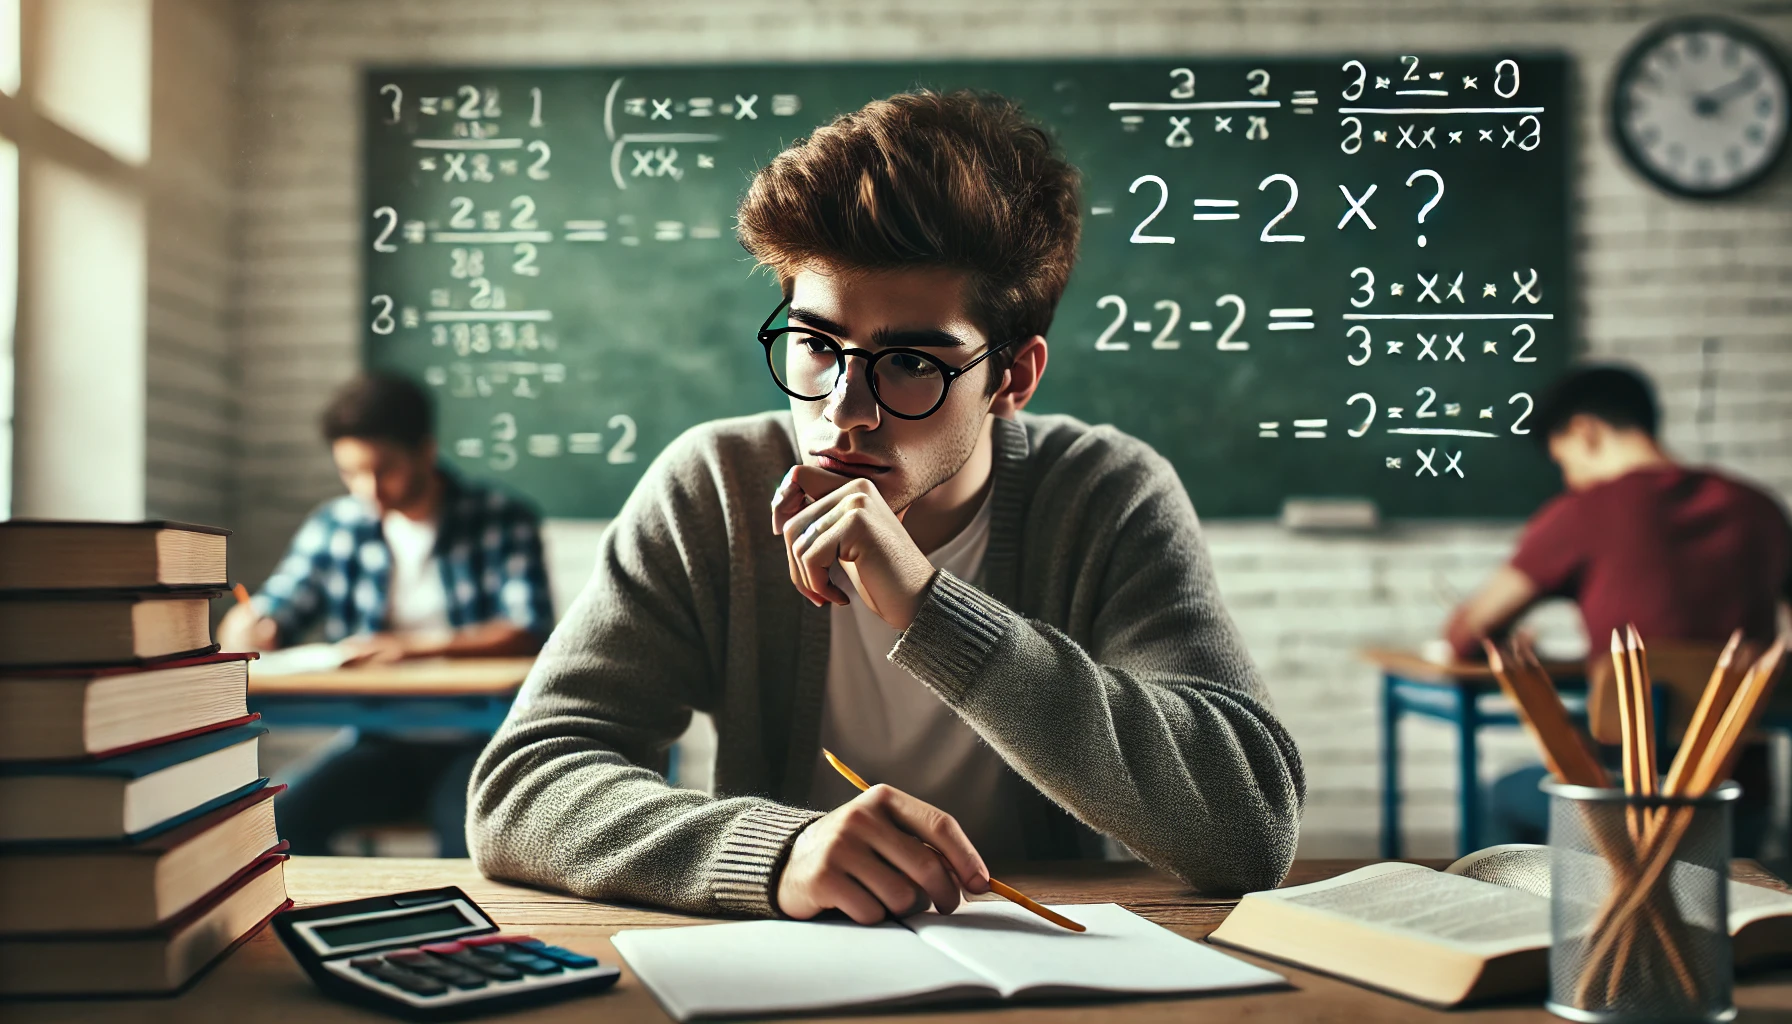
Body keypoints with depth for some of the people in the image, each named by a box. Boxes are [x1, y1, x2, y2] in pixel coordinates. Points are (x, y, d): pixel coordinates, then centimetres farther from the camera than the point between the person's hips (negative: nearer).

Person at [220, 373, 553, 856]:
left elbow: (529, 633, -11)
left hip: (477, 739, -3)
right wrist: (247, 628, -16)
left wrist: (415, 644, -22)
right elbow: (272, 613, 9)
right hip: (383, 742, 4)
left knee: (471, 840, -33)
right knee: (283, 824, -22)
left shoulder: (502, 521, -1)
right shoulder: (334, 525, 10)